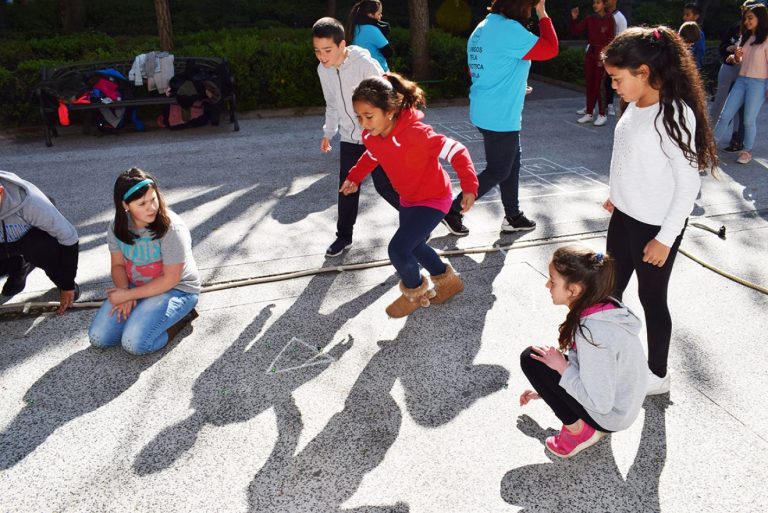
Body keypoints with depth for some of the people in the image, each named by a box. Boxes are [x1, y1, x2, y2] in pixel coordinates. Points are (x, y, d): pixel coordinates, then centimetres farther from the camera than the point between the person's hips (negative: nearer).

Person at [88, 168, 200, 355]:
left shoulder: (172, 229, -25)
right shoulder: (117, 227, -7)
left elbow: (170, 279, -21)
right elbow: (118, 265, 4)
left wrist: (128, 294, -19)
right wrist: (124, 292, -16)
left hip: (176, 289, -6)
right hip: (136, 287, 6)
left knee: (134, 343, -23)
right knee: (98, 338, -4)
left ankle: (180, 317, -1)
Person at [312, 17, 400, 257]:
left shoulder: (365, 64, -22)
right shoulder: (323, 70, -2)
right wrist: (328, 132, 10)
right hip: (349, 138, 5)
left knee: (384, 186, -1)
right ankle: (344, 236, 21)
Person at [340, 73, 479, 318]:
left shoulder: (415, 133, -34)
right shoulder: (371, 137, -12)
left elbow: (456, 151, -29)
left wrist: (469, 187, -34)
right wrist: (354, 177, 0)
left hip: (433, 199, -8)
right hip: (408, 200, 8)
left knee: (398, 249, -17)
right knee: (413, 246, 20)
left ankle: (415, 291, 14)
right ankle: (446, 279, 46)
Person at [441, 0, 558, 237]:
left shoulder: (483, 28, 10)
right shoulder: (509, 29, -20)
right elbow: (550, 49, -18)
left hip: (486, 112, 10)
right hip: (500, 116, -10)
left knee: (512, 162, 18)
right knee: (498, 171, 3)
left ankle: (513, 217, 28)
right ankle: (453, 210, 9)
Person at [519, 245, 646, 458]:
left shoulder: (593, 333, -33)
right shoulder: (603, 307, -5)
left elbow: (600, 403, -27)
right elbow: (582, 362, 11)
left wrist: (561, 367, -18)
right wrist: (545, 389, 18)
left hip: (609, 415, -8)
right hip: (619, 400, 9)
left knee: (531, 359, -13)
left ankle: (578, 430, -2)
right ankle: (585, 423, 11)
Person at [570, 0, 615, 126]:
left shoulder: (609, 19, -5)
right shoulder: (589, 19, 7)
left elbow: (610, 40, -8)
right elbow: (575, 31, 4)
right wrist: (574, 18, -11)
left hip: (602, 54, -5)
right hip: (589, 53, 5)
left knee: (599, 85, -4)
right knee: (590, 84, 8)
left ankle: (602, 115, 5)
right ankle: (589, 113, 15)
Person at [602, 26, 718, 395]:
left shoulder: (674, 114, -22)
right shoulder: (635, 105, 0)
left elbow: (688, 183, -20)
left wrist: (666, 238, -19)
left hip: (655, 226, -7)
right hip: (624, 216, 8)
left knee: (651, 298, 8)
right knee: (609, 288, 17)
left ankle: (657, 375, 28)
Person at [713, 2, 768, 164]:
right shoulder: (745, 37, 12)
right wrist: (737, 57, -3)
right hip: (741, 80, 6)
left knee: (749, 119, -2)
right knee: (725, 115, 3)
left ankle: (747, 151, 12)